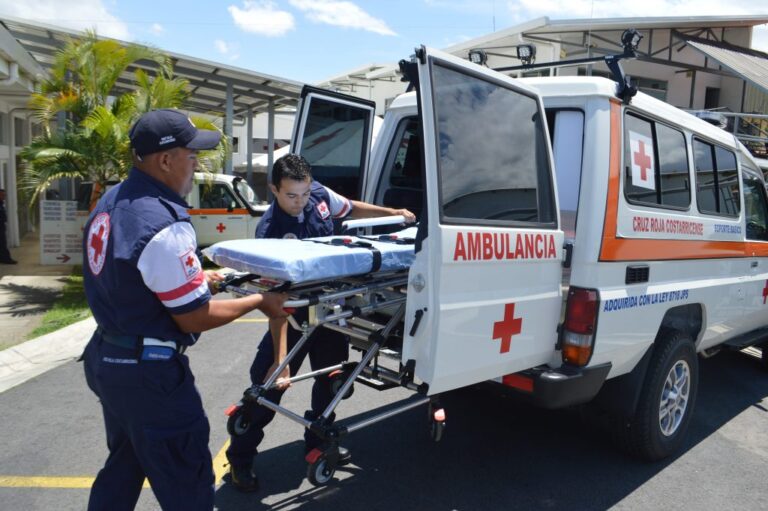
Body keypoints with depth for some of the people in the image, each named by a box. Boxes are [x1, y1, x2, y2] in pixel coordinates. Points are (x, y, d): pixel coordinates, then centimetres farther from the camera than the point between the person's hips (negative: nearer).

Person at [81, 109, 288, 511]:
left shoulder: (109, 203, 3)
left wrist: (191, 278, 16)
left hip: (107, 358, 10)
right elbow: (194, 318, -20)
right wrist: (260, 301, -8)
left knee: (123, 466, 28)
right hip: (149, 372, -9)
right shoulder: (164, 225, -27)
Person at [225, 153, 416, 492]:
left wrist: (394, 213, 11)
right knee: (269, 384, -4)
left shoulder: (320, 195, -10)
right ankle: (240, 457, 15)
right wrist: (280, 357, -37)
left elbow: (352, 209, 13)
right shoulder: (270, 230, -27)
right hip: (294, 312, -6)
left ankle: (318, 439, 37)